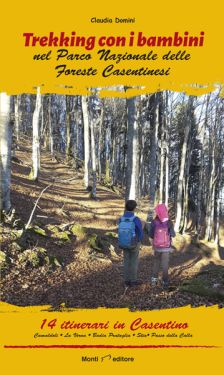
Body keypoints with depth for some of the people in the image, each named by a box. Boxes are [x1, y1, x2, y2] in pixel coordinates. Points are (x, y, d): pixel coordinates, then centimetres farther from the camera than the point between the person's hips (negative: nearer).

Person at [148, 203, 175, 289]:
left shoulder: (154, 222, -13)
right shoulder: (169, 222, -16)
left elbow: (151, 235, -5)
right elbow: (173, 235, -6)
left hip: (157, 247, 2)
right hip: (166, 247, -2)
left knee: (156, 263, 20)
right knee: (165, 265, 8)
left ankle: (154, 280, 20)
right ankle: (165, 282, 8)